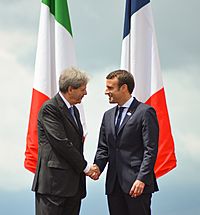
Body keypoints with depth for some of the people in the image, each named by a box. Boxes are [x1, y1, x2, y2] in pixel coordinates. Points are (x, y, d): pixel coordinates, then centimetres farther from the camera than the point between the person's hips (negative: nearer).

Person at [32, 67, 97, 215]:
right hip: (54, 182, -9)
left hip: (74, 184, 9)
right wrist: (85, 167, -11)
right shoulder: (50, 108, -9)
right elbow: (61, 143, -16)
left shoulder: (74, 110, 21)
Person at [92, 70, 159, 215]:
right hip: (114, 184, 7)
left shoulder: (145, 112, -5)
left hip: (136, 183, -7)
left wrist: (142, 179, -17)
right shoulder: (108, 115, 18)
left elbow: (150, 150, -10)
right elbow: (103, 147, 17)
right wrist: (98, 166, -4)